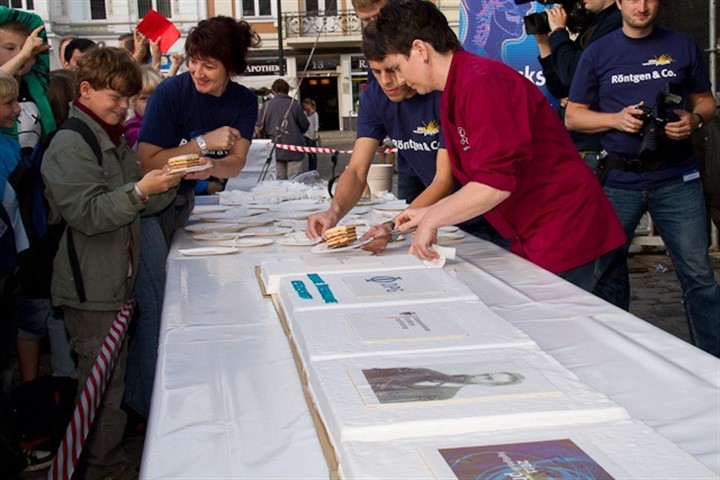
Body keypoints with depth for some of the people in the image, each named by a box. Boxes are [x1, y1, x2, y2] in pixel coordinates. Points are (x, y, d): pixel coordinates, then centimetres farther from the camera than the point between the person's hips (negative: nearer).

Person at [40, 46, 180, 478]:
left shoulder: (113, 138, 15)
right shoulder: (70, 144, -15)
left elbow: (134, 203, 17)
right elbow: (87, 214, -22)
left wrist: (168, 182, 0)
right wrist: (140, 190, -31)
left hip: (116, 280, 9)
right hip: (91, 288, -9)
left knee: (113, 374, 17)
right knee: (102, 380, -1)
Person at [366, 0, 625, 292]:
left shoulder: (482, 84, -19)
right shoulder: (457, 91, 12)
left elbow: (497, 182, -25)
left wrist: (432, 219, -14)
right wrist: (430, 214, 16)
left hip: (562, 235, -9)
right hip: (534, 241, 9)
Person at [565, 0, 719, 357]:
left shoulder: (683, 47, 10)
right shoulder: (597, 54, 6)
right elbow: (573, 116, 6)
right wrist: (616, 119, -11)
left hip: (677, 178, 0)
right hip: (619, 180, 0)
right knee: (608, 271, 7)